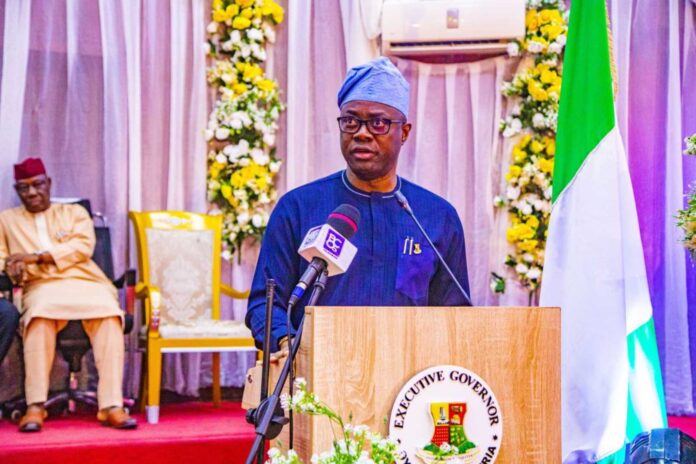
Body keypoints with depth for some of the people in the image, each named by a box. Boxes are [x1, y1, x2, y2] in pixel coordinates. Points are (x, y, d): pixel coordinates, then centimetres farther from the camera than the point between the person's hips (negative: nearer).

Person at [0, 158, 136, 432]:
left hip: (85, 283, 1)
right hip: (42, 287, 0)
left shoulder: (74, 213, 20)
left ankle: (111, 406, -39)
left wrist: (36, 256, -9)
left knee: (110, 317, -34)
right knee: (40, 317, -39)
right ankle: (35, 407, -40)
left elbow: (83, 247, 2)